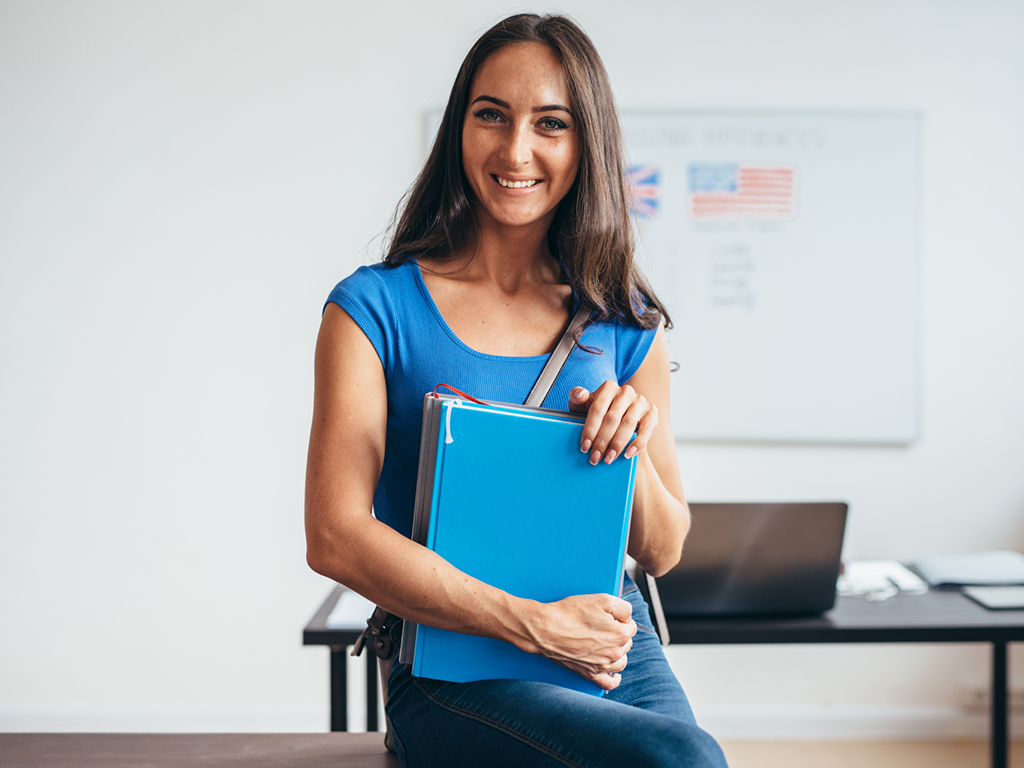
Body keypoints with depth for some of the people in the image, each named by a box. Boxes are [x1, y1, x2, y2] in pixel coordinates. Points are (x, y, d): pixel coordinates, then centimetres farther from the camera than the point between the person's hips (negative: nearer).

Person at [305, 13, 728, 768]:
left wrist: (630, 449, -8)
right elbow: (335, 538, -10)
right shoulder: (374, 308, -1)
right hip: (456, 671, -4)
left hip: (617, 647, 4)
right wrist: (535, 624, -16)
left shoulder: (623, 324, 9)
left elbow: (663, 552, 13)